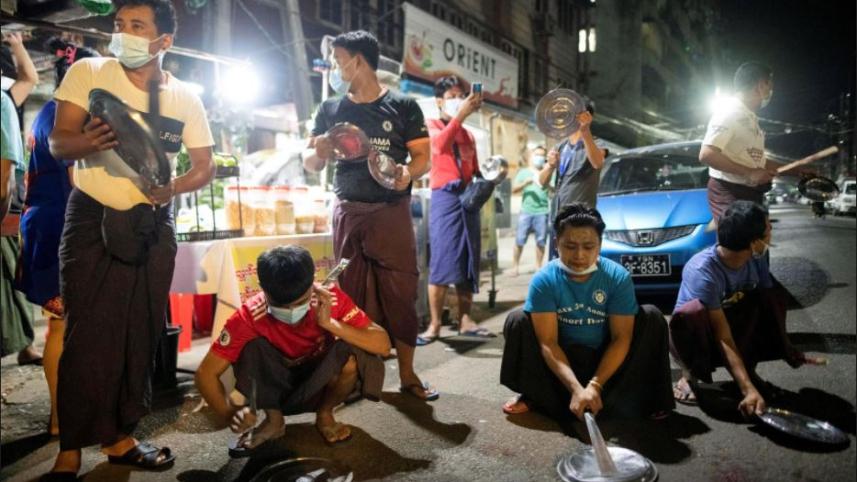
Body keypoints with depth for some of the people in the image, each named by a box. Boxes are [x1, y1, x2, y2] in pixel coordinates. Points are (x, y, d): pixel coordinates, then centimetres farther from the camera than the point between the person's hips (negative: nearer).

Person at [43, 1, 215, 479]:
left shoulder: (185, 97, 1)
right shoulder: (87, 72, -3)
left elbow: (206, 165, 2)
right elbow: (57, 142, -8)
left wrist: (172, 188, -18)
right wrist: (87, 142, -32)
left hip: (154, 224, 3)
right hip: (92, 218, -2)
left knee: (142, 331, 7)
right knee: (88, 333, -4)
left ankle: (120, 436, 23)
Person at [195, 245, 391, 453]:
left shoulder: (331, 299, -25)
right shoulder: (249, 316, -27)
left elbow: (383, 345, -30)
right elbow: (206, 373, -22)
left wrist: (330, 323, -40)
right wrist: (231, 412, -38)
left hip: (318, 384, 0)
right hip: (273, 390, 0)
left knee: (351, 354, -31)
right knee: (252, 348, -30)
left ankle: (325, 415, -3)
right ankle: (273, 419, -5)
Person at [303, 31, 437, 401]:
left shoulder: (403, 106, 3)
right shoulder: (330, 110, 11)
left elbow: (423, 157, 1)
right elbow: (310, 164, 12)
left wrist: (409, 172, -21)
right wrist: (319, 152, -11)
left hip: (392, 211, -2)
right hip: (348, 211, 3)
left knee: (400, 290, -3)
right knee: (352, 293, 6)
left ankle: (407, 373, 7)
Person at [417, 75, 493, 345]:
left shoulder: (468, 134, 21)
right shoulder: (432, 125, 6)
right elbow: (440, 144, -18)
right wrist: (461, 114, -24)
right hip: (445, 197, -6)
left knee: (468, 262, 5)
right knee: (442, 261, -10)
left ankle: (464, 320, 12)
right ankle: (434, 325, -5)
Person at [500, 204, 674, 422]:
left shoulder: (618, 277, -17)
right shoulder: (544, 280, -19)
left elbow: (621, 338, -19)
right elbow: (548, 342, -23)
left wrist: (595, 385, -30)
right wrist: (575, 388, -36)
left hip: (606, 358, 1)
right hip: (562, 359, 0)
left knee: (651, 317, -19)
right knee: (517, 321, -23)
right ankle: (536, 396, -10)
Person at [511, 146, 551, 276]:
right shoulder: (523, 172, 12)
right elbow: (514, 189, 6)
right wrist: (526, 182, -10)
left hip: (542, 211, 0)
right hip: (526, 211, 0)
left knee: (541, 241, 1)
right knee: (520, 240, -3)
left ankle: (538, 267, 12)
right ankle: (515, 266, 5)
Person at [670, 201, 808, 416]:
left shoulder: (756, 258, -13)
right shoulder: (703, 271, -32)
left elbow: (771, 303, -4)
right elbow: (723, 337, -33)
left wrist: (789, 352, -13)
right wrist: (748, 389, -39)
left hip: (732, 325, 5)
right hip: (697, 338, -5)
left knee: (773, 299, -21)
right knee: (693, 312, -39)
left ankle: (748, 366, -6)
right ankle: (690, 375, -13)